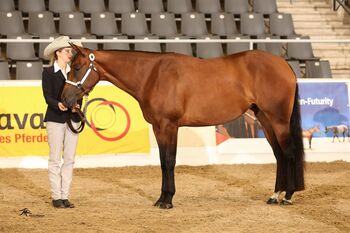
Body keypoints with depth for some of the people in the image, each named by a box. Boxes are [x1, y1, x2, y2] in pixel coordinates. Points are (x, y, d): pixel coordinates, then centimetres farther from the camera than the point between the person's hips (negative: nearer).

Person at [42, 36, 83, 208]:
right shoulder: (48, 72, -2)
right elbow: (47, 97, -9)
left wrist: (77, 104, -15)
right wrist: (58, 104, -29)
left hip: (73, 118, 5)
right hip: (55, 118, -5)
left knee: (69, 159, 4)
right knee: (55, 158, -1)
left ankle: (65, 196, 9)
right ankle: (56, 197, 2)